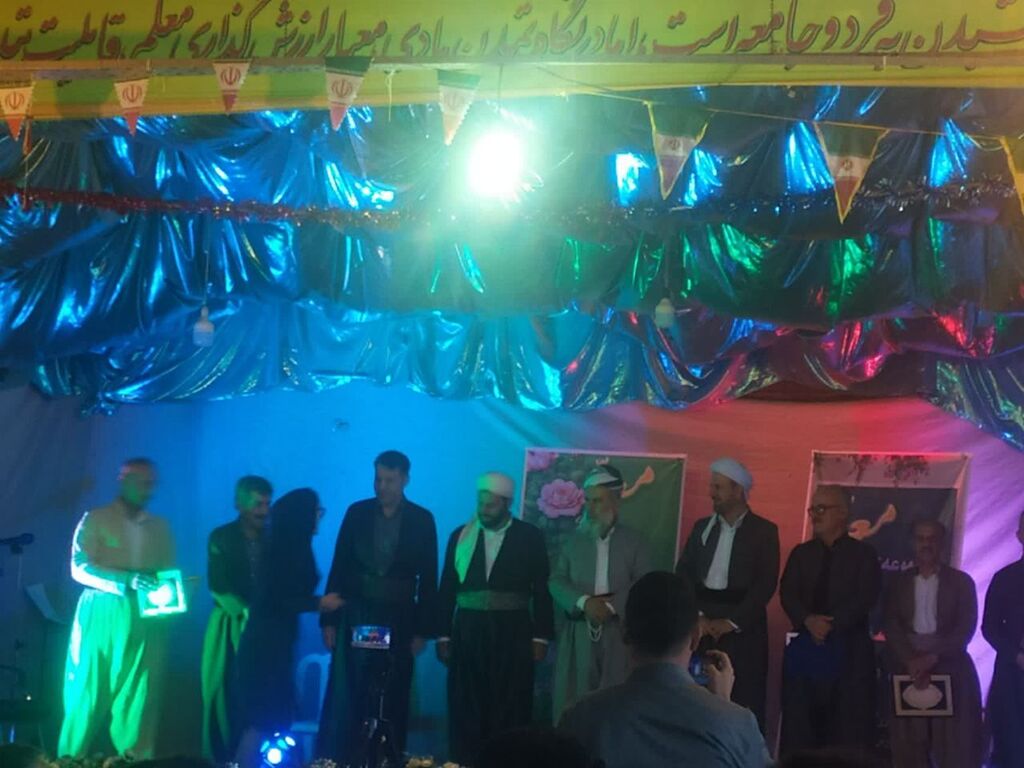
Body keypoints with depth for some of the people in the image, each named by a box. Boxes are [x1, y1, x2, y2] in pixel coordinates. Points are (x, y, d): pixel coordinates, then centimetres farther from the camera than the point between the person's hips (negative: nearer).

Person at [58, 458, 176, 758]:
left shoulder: (161, 527, 16)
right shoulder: (95, 519, 3)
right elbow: (80, 568, -7)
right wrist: (127, 580, -20)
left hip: (144, 622, 3)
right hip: (100, 617, -3)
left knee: (137, 700, -1)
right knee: (86, 696, -3)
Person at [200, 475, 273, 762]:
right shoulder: (221, 537, 3)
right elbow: (218, 585, -7)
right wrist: (245, 612, -21)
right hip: (231, 628, -1)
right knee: (227, 697, -1)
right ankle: (223, 759, 4)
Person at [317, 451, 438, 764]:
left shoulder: (422, 520, 1)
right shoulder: (357, 513, 3)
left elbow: (428, 579, 2)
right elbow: (339, 568, 5)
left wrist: (422, 630, -2)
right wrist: (329, 619, 0)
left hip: (398, 621, -1)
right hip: (355, 617, 1)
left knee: (391, 702, 3)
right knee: (343, 699, -2)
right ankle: (332, 761, 2)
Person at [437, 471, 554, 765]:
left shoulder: (529, 537, 1)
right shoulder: (460, 536, 7)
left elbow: (541, 590, 1)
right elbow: (447, 589, 8)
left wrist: (541, 637, -4)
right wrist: (443, 636, 4)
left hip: (512, 634, -2)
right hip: (468, 633, 2)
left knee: (510, 712, 0)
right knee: (466, 711, 3)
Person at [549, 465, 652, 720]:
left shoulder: (633, 541, 8)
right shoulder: (575, 540, 13)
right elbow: (557, 581, 4)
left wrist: (611, 607, -15)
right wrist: (584, 603, -13)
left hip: (618, 635, -2)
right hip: (579, 634, 2)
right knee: (573, 700, -3)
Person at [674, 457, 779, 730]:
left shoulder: (764, 530, 1)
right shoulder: (702, 527, 13)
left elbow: (766, 584, -7)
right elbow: (682, 575, 8)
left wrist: (732, 622, -12)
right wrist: (696, 617, -7)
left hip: (744, 630, -3)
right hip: (702, 627, 3)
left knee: (744, 706, -6)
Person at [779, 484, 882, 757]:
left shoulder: (863, 555, 4)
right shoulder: (801, 553, 15)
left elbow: (865, 598, -8)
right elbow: (787, 593, 3)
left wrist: (831, 624, -16)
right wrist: (808, 621, -16)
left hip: (849, 650, -3)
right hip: (804, 648, 3)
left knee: (848, 727, -4)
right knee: (799, 725, 1)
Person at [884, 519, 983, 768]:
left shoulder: (961, 581, 5)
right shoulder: (899, 583, 11)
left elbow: (966, 628, -4)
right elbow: (892, 627, 1)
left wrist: (932, 658, -16)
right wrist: (911, 662, -15)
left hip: (950, 669, -2)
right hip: (908, 667, 2)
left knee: (955, 744, -4)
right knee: (910, 743, 0)